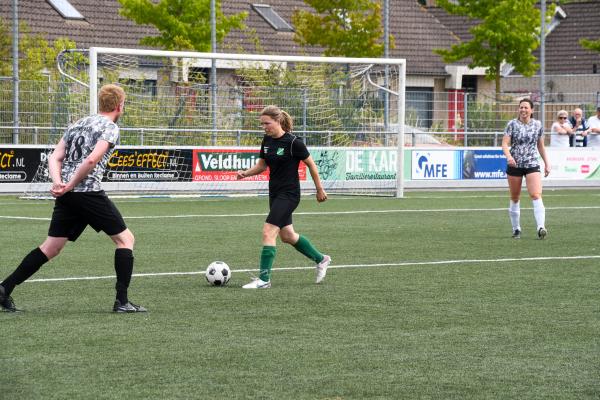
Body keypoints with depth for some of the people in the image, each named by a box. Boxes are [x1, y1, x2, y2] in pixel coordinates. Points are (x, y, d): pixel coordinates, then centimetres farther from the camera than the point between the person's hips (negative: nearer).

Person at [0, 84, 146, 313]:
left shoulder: (77, 125, 22)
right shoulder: (110, 128, -3)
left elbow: (55, 158, 13)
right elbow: (92, 159, -18)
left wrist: (58, 183, -2)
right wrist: (70, 186, -12)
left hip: (66, 197, 7)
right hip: (88, 192, -7)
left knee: (52, 247, 12)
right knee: (125, 239, 4)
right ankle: (122, 301, -1)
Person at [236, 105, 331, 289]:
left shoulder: (293, 142, -17)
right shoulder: (267, 140, 3)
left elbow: (311, 164, -8)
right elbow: (262, 164, 14)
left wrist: (319, 189, -1)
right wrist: (245, 173, -5)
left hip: (289, 194, -8)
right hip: (275, 192, 8)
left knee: (268, 232, -15)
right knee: (287, 235, 17)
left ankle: (264, 279, -11)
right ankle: (321, 259, 37)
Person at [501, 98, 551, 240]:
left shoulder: (537, 125, 6)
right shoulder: (512, 124, -1)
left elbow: (541, 146, 16)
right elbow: (505, 143, -8)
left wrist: (547, 163, 14)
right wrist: (508, 156, -27)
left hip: (532, 165, 0)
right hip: (514, 165, 0)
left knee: (536, 195, -16)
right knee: (515, 198, 7)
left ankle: (541, 227, -25)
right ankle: (516, 229, 20)